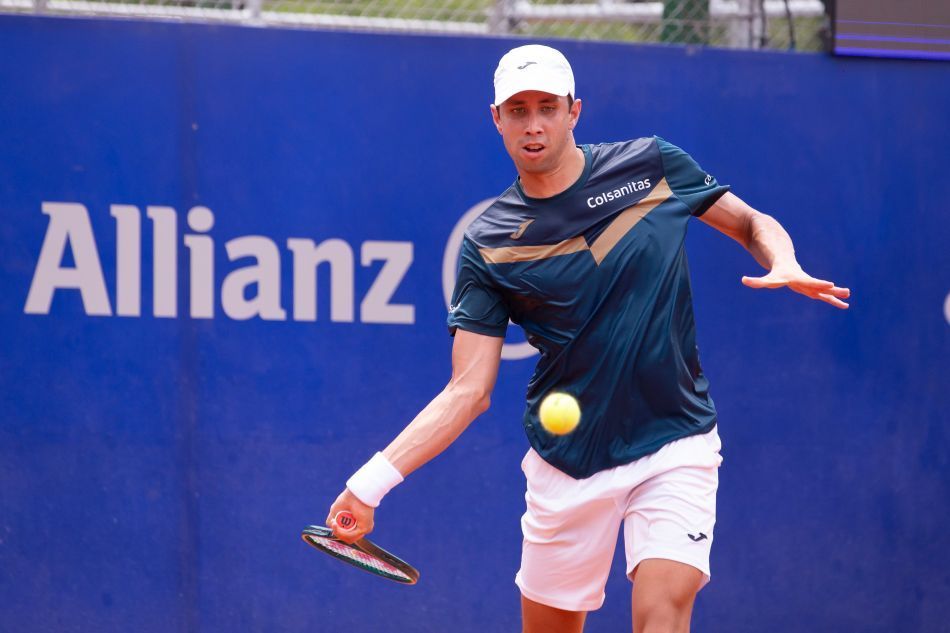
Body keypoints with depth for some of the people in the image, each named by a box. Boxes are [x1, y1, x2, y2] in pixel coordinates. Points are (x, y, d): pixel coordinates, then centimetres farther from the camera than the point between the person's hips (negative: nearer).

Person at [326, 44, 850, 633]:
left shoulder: (652, 165, -2)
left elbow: (753, 223, 12)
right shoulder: (487, 245, -3)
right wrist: (375, 479, -18)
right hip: (566, 466, 2)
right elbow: (468, 390, -6)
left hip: (674, 447, -1)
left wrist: (786, 267, -12)